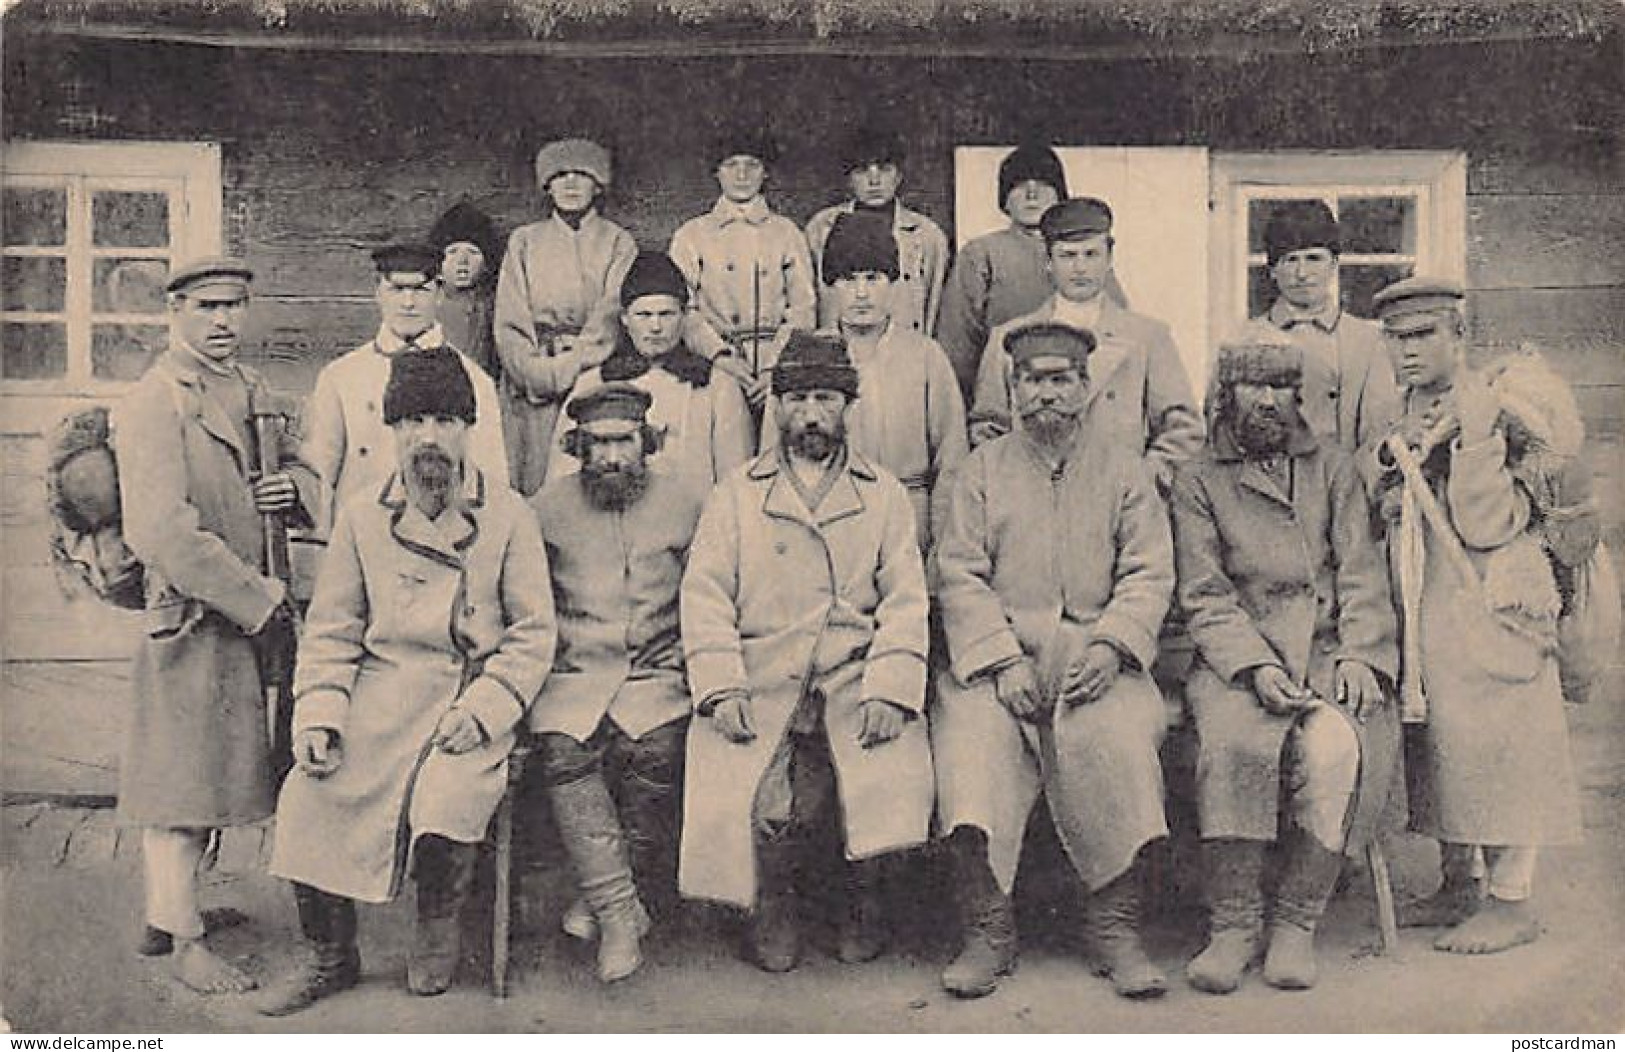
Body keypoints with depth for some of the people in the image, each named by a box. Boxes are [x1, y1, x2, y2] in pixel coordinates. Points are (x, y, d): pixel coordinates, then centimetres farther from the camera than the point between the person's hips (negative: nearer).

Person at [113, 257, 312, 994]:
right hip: (192, 618, -8)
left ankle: (167, 911, 31)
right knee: (181, 775, 1)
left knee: (213, 768, 16)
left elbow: (278, 478, 23)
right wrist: (260, 601, -18)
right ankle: (184, 940, 11)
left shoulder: (249, 392, 14)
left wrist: (297, 492, -3)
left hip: (245, 615, 8)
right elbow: (164, 534, -21)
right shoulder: (154, 403, -13)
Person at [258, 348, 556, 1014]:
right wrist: (319, 716, -6)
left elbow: (533, 633, 0)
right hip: (378, 696, 3)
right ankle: (330, 957, 8)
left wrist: (482, 709, -13)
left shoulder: (508, 516, 0)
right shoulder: (361, 519, 7)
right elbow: (331, 631, 9)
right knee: (307, 796, -18)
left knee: (446, 804, -29)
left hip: (471, 701, -3)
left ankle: (438, 928, 7)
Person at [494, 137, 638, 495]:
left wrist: (568, 367, -15)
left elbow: (611, 318, -5)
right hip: (532, 383, 1)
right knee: (533, 482, -3)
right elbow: (509, 322, 4)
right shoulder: (524, 241, 12)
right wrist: (539, 374, -10)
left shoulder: (618, 244, 7)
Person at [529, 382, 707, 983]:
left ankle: (606, 899, -6)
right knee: (564, 753, -27)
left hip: (656, 675, -1)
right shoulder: (547, 507, 10)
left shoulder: (686, 504, 8)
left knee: (653, 754, -27)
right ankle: (620, 910, -22)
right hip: (573, 675, 1)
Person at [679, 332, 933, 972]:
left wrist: (888, 688, -10)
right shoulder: (736, 494, 15)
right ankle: (775, 900, 7)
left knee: (893, 774, -25)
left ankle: (862, 894, 4)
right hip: (761, 674, 0)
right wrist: (721, 689, -9)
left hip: (855, 673, 1)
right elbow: (705, 595, 6)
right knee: (765, 803, -25)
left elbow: (906, 601, 6)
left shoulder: (884, 495, 15)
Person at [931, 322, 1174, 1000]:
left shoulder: (1123, 472, 17)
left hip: (1095, 655, 0)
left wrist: (1109, 646, -11)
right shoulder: (981, 470, 15)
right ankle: (986, 931, -19)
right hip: (997, 654, 0)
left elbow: (1150, 575, 7)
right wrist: (1004, 660, -10)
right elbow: (958, 576, 4)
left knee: (1117, 737, -29)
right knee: (971, 738, -28)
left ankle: (1116, 928, -18)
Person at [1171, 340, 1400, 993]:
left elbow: (1362, 574, 9)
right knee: (1235, 743, -32)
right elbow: (1205, 595, 1)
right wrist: (1256, 667, -14)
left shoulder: (1332, 467, 17)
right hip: (1238, 657, -1)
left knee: (1335, 745, -29)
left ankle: (1296, 924, -15)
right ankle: (1233, 925, -20)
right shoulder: (1198, 480, 10)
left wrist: (1360, 655, -9)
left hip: (1328, 651, 1)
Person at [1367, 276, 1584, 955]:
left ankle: (1511, 900, 6)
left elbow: (1487, 528, -18)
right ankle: (1458, 885, 22)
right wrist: (1392, 455, 1)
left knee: (1495, 740, -5)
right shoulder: (1399, 422, 14)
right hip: (1421, 613, 7)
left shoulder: (1503, 416, -7)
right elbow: (1374, 522, 15)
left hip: (1490, 612, -7)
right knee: (1436, 741, 10)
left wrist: (1476, 435, -22)